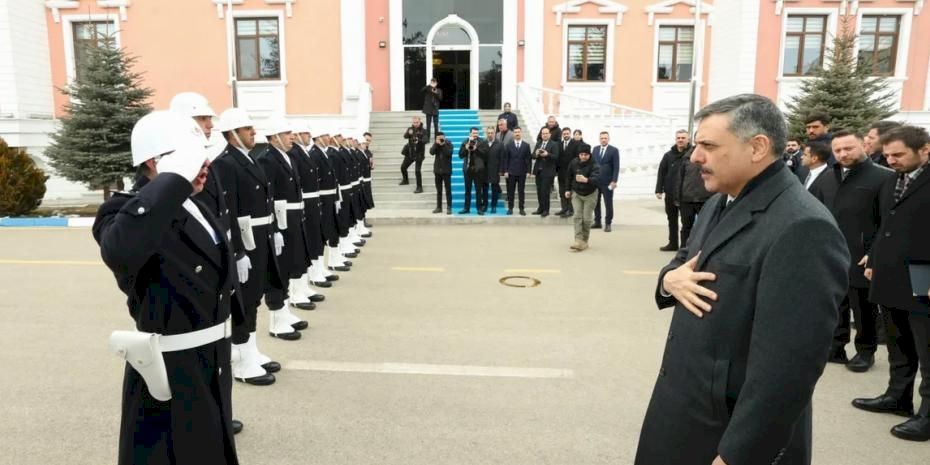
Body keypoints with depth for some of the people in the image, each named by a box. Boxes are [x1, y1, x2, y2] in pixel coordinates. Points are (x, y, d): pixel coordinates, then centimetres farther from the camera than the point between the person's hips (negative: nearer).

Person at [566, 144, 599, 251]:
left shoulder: (594, 165, -21)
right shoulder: (573, 163, -9)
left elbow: (595, 178, -38)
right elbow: (569, 177, 7)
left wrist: (586, 180, -58)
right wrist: (568, 190, 9)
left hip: (590, 194, -2)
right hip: (576, 193, 2)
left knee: (587, 218, 1)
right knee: (577, 216, -8)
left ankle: (584, 241, 15)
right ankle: (578, 241, -13)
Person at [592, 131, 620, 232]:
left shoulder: (614, 150, -3)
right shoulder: (595, 149, 11)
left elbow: (616, 167, -6)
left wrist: (614, 181, -14)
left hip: (607, 182, -4)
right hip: (595, 180, 4)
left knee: (608, 204, -1)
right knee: (595, 202, 9)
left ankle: (608, 224, 7)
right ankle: (597, 222, 19)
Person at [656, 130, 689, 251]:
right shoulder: (668, 155, 4)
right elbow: (661, 173, 4)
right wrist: (659, 190, -1)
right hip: (670, 194, 4)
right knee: (672, 220, 14)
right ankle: (673, 243, 25)